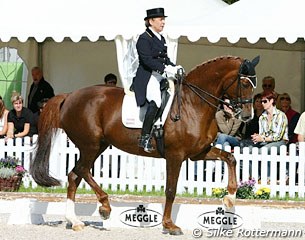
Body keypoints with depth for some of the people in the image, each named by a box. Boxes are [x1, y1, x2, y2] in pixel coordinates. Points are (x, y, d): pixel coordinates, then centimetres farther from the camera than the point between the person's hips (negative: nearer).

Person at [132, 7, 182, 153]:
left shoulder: (161, 39, 20)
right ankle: (145, 139, -27)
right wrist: (165, 68, -26)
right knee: (155, 101, -27)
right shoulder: (144, 39, -7)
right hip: (147, 77, -9)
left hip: (161, 76, 9)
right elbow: (147, 60, -18)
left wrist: (174, 67, 3)